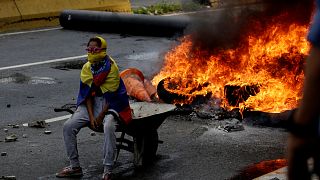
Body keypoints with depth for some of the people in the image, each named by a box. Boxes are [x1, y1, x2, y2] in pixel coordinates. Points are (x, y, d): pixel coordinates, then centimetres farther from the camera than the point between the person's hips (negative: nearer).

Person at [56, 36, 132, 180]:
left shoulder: (111, 67, -12)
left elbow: (110, 95, -15)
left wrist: (100, 116, -18)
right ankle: (75, 167, 0)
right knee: (68, 126, -12)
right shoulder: (87, 68, 5)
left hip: (109, 105, -6)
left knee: (108, 127, -36)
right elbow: (87, 93, 1)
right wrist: (91, 116, -10)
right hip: (90, 104, 6)